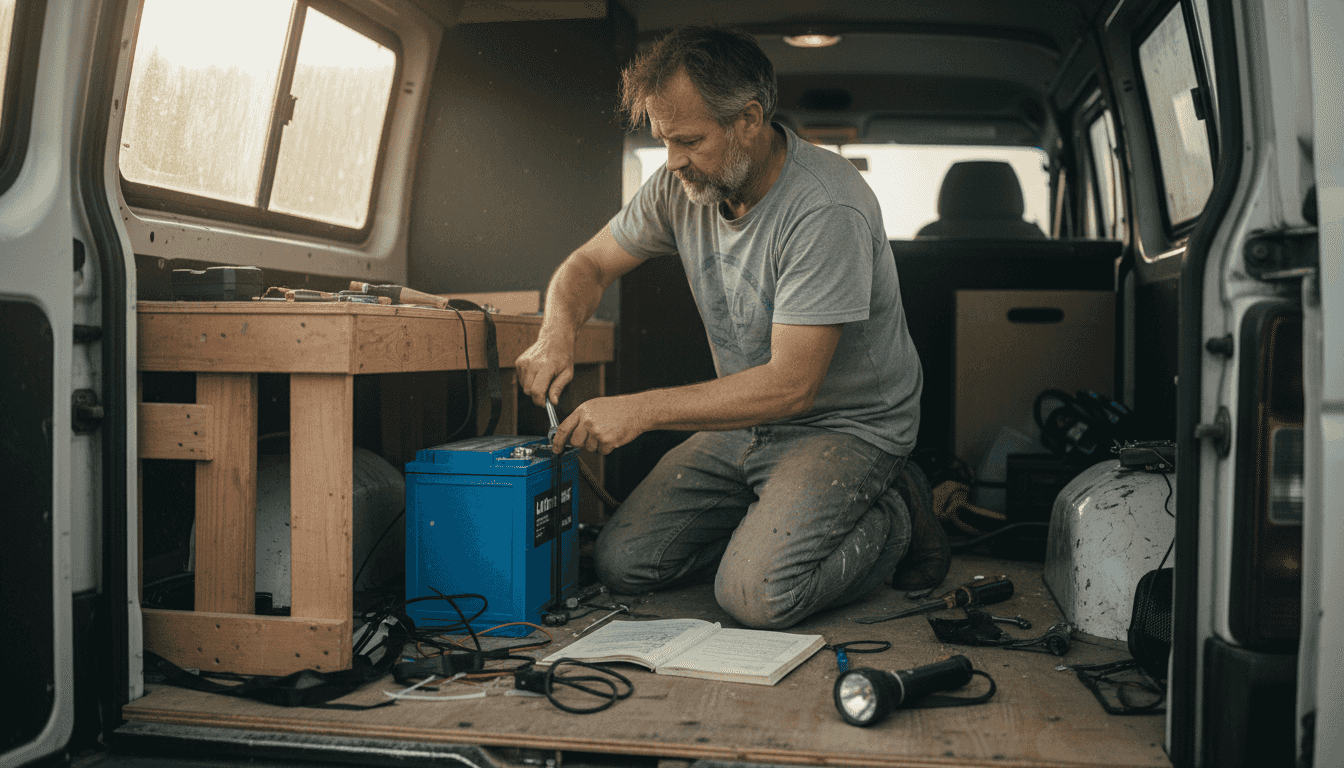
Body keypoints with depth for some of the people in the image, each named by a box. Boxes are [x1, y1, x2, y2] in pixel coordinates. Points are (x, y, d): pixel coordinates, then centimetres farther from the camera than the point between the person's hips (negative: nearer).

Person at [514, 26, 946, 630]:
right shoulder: (683, 187, -6)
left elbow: (791, 385, -28)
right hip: (747, 420, 7)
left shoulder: (827, 210, -27)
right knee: (621, 564, -4)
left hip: (846, 426, -6)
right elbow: (588, 265, 7)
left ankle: (892, 521, 2)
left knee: (756, 594, -26)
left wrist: (642, 409, -29)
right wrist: (557, 335, -16)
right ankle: (775, 516, 16)